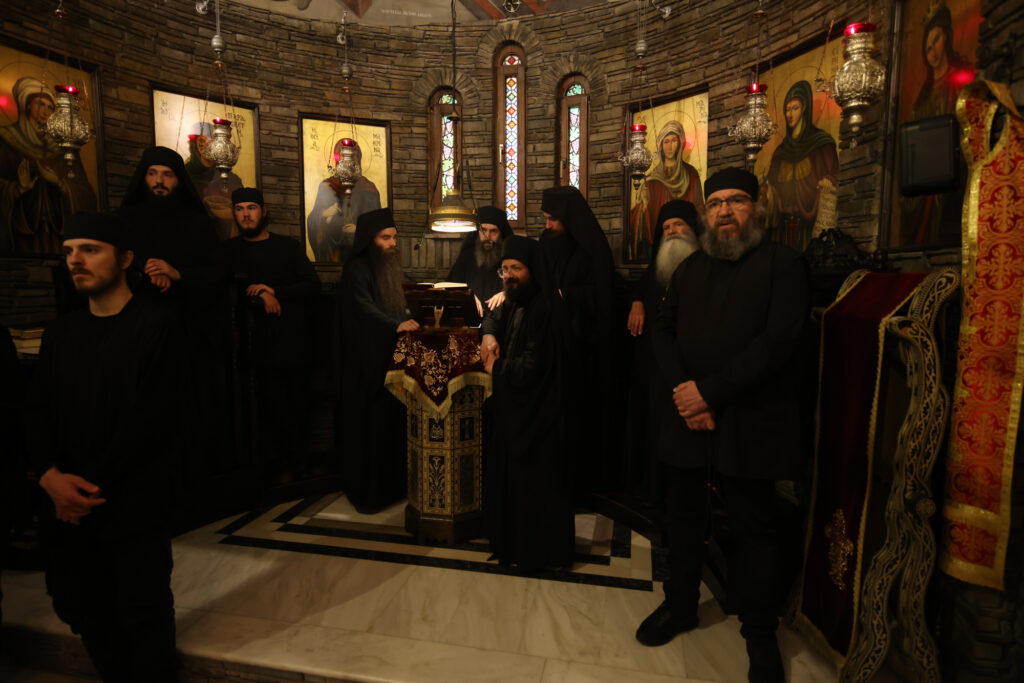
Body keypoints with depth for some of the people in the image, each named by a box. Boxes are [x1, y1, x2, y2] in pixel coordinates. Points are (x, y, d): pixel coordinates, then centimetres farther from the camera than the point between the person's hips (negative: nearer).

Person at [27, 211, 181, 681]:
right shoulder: (60, 333, 13)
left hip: (134, 505, -5)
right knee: (84, 611, 13)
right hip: (71, 506, 6)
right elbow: (39, 412, 8)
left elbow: (150, 418, -13)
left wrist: (92, 484, -12)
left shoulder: (154, 326, -8)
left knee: (143, 616, 1)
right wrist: (51, 476, -9)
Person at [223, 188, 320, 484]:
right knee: (273, 404, -4)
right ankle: (284, 463, 10)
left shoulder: (289, 246, 13)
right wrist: (260, 297, -11)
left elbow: (313, 285, 2)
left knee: (299, 402, 0)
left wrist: (275, 291, -10)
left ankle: (298, 459, 15)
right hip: (260, 340, 0)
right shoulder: (230, 249, 13)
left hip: (295, 337, 1)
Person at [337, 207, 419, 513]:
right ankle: (366, 492, 10)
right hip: (367, 358, -8)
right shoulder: (356, 269, -10)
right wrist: (396, 325, -37)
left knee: (393, 419, 9)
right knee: (370, 422, -3)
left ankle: (391, 483, 22)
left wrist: (410, 320, 5)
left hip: (392, 355, 8)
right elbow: (364, 307, -25)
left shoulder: (390, 266, 16)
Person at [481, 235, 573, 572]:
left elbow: (531, 366, -26)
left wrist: (496, 367, -8)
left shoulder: (542, 307, -21)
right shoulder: (515, 301, 7)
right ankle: (509, 542, 38)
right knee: (504, 478, 20)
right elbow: (494, 317, 28)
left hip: (535, 415, -10)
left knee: (533, 486, 3)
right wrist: (488, 334, 4)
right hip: (512, 409, 10)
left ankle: (537, 553, 22)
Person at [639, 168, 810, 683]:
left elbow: (778, 340, -14)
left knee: (755, 526, 7)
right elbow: (664, 331, 8)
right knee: (683, 515, 15)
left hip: (752, 423, -4)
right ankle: (680, 606, 36)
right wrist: (684, 392, -8)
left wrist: (710, 390, -17)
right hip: (689, 414, 5)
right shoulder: (691, 268, 15)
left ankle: (760, 635, 28)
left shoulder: (783, 264, -1)